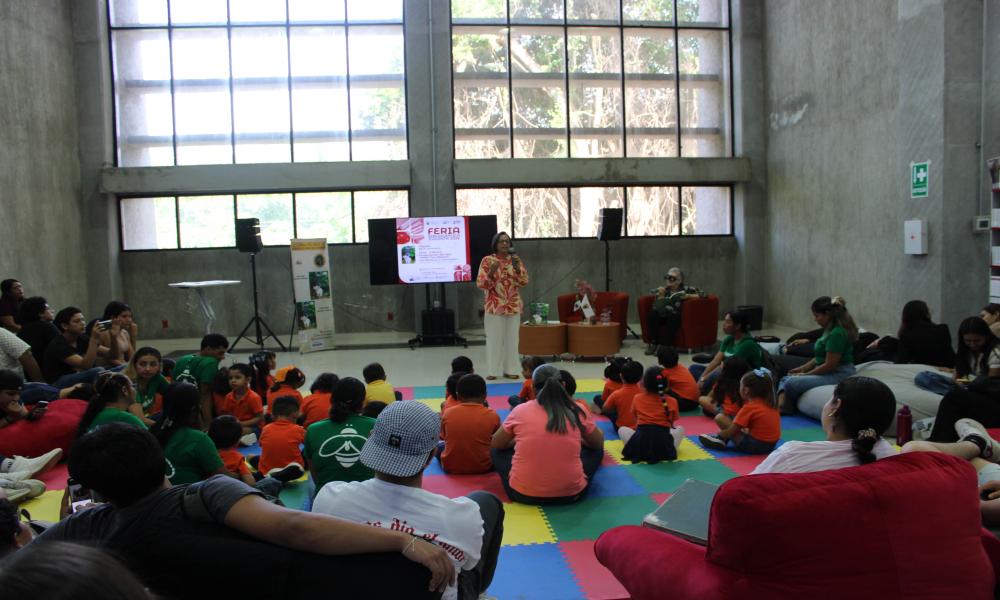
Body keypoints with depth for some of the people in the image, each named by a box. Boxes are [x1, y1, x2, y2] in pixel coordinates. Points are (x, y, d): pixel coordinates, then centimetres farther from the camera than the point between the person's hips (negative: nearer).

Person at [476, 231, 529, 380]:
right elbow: (480, 284, -7)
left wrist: (517, 267, -14)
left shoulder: (516, 259, 7)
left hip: (513, 306, 3)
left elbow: (524, 282, 1)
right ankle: (492, 371, 4)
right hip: (494, 307, -3)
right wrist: (491, 272, -23)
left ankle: (510, 370, 11)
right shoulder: (487, 260, -3)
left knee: (512, 339, 5)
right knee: (494, 339, -3)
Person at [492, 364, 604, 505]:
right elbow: (599, 444, 17)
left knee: (498, 450, 24)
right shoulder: (577, 411, -1)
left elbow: (496, 444, 15)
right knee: (596, 451, 24)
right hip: (571, 492, 1)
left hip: (523, 493, -1)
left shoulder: (520, 411, -2)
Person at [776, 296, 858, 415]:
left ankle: (787, 406, 5)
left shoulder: (836, 333, -21)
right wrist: (803, 368, 9)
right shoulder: (831, 329, 11)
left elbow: (830, 365, -20)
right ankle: (780, 405, -21)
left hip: (838, 375, -11)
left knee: (792, 383, -22)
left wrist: (805, 374, -9)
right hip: (829, 372, 11)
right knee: (785, 379, 1)